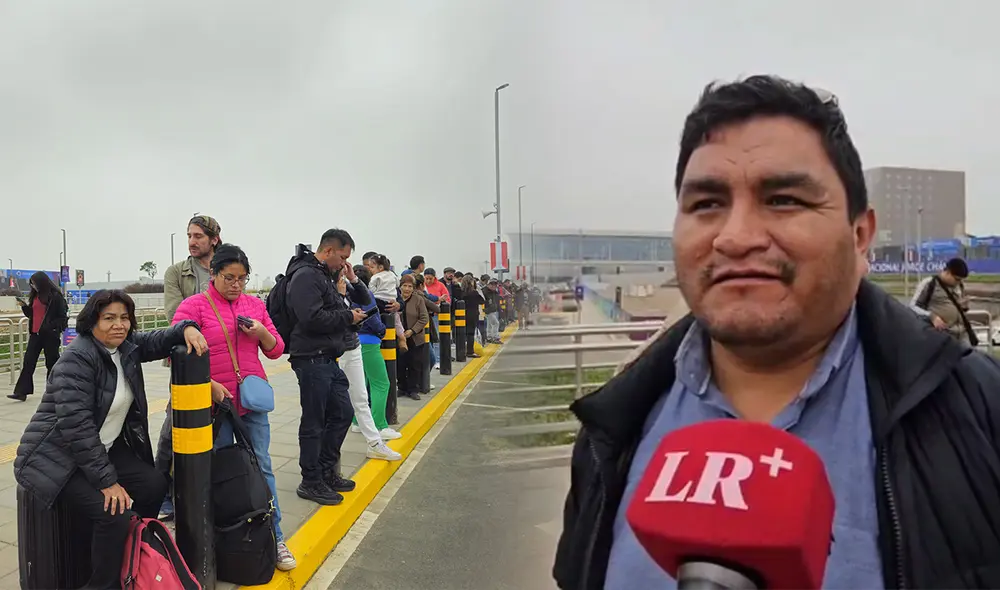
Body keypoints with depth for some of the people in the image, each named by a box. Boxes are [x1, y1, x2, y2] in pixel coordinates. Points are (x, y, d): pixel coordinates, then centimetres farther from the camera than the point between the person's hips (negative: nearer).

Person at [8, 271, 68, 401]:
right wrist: (24, 306, 2)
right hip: (35, 334, 6)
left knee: (52, 362, 6)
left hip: (50, 335, -6)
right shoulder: (34, 296, 12)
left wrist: (54, 327, -19)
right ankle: (22, 391, -2)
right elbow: (31, 314, 19)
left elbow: (63, 316, -9)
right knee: (28, 362, -1)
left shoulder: (56, 296, -8)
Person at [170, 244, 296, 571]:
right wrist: (210, 385, -17)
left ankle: (275, 539, 14)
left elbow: (276, 350, 10)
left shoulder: (254, 305, 8)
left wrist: (262, 331, -11)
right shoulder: (193, 306, -4)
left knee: (262, 467, 6)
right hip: (215, 400, -3)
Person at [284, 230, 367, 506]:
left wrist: (349, 314, 7)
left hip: (328, 358, 10)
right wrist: (347, 316, -14)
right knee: (313, 423, 1)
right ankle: (311, 482, 14)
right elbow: (312, 318, -25)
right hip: (311, 359, -10)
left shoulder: (324, 275, 17)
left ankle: (326, 471, 29)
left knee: (342, 413, 15)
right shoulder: (305, 275, -15)